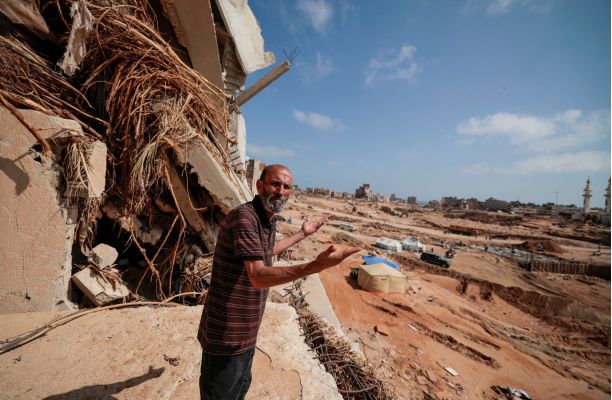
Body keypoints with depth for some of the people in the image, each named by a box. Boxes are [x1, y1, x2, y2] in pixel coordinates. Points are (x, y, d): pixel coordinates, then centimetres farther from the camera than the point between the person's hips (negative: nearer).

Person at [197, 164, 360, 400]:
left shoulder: (267, 220, 4)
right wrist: (316, 266, -43)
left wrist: (302, 234, 28)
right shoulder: (244, 216, -25)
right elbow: (258, 277, -34)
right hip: (227, 334, -9)